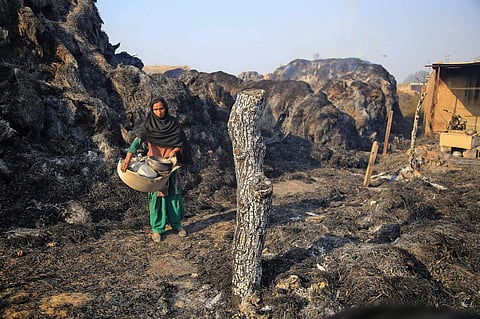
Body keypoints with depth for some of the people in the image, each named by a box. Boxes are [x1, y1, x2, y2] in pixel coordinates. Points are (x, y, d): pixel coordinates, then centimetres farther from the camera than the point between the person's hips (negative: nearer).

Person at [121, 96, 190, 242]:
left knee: (174, 192, 7)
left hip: (171, 164, 2)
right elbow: (138, 139, -21)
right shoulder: (148, 124, -7)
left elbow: (182, 142, 2)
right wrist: (128, 157, -34)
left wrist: (174, 151, -18)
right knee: (157, 194, -1)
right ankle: (157, 228, 10)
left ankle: (176, 223, 23)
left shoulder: (173, 123, 0)